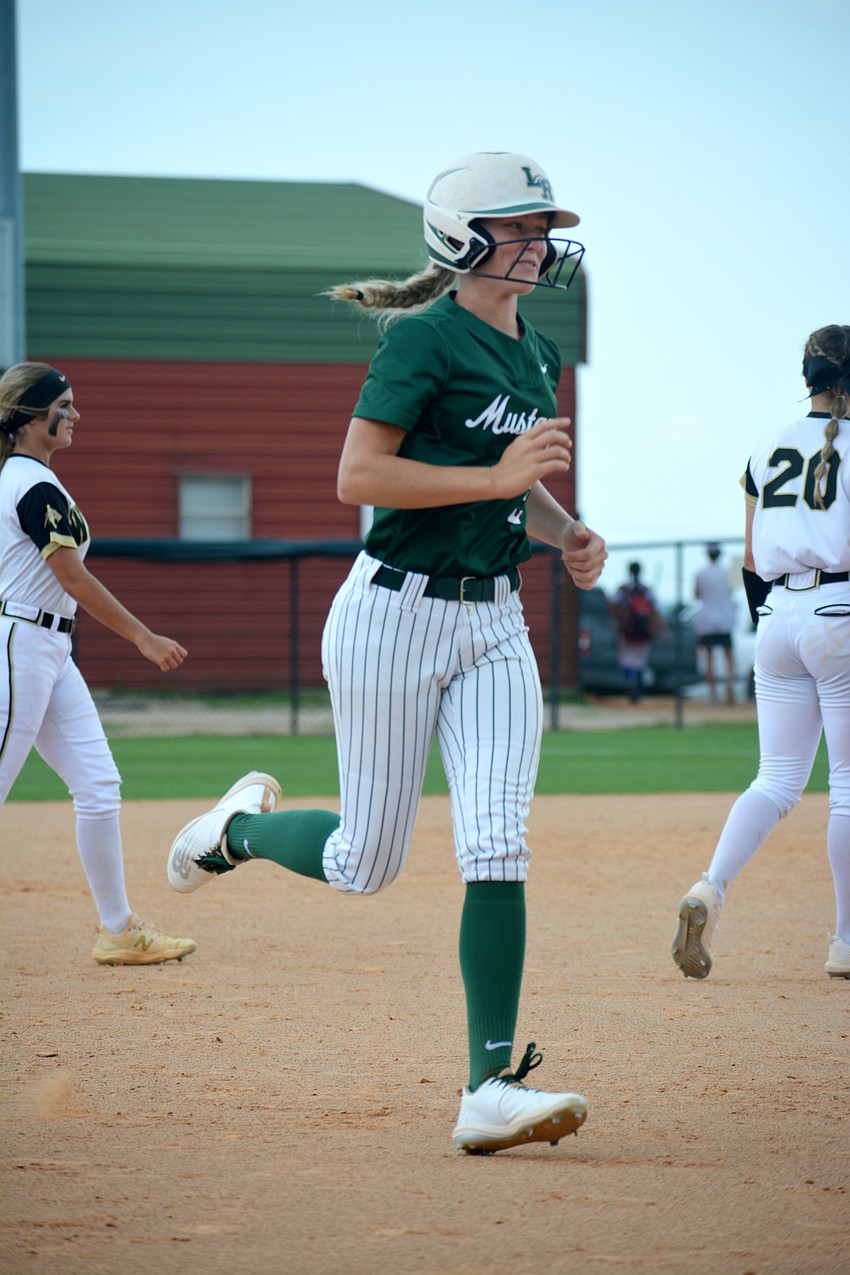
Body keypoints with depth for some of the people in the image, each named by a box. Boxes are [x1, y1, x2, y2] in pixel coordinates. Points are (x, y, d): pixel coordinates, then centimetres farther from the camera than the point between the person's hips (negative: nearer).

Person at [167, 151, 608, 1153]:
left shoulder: (537, 354, 14)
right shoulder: (425, 337, -11)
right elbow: (357, 478, -19)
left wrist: (567, 533, 6)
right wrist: (497, 477, -22)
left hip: (494, 627, 6)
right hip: (398, 612, -6)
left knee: (496, 849, -9)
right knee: (364, 867, 3)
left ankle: (491, 1090, -12)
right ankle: (243, 825, 36)